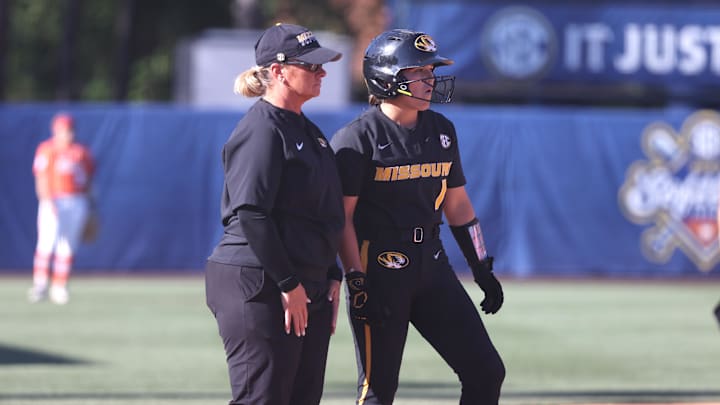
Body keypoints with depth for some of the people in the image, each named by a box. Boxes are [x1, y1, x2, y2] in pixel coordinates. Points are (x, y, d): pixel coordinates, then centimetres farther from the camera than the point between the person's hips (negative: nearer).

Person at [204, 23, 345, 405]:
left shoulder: (308, 131, 17)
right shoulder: (262, 129, -12)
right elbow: (251, 214, -19)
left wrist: (331, 275, 13)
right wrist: (288, 283, -19)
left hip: (308, 288, 9)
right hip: (256, 286, -9)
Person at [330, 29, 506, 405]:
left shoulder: (441, 130, 11)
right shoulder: (357, 138, -9)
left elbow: (457, 204, 18)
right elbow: (342, 218, -11)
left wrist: (482, 268, 15)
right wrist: (357, 282, -18)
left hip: (431, 265, 7)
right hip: (380, 271, -7)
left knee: (486, 372, 2)